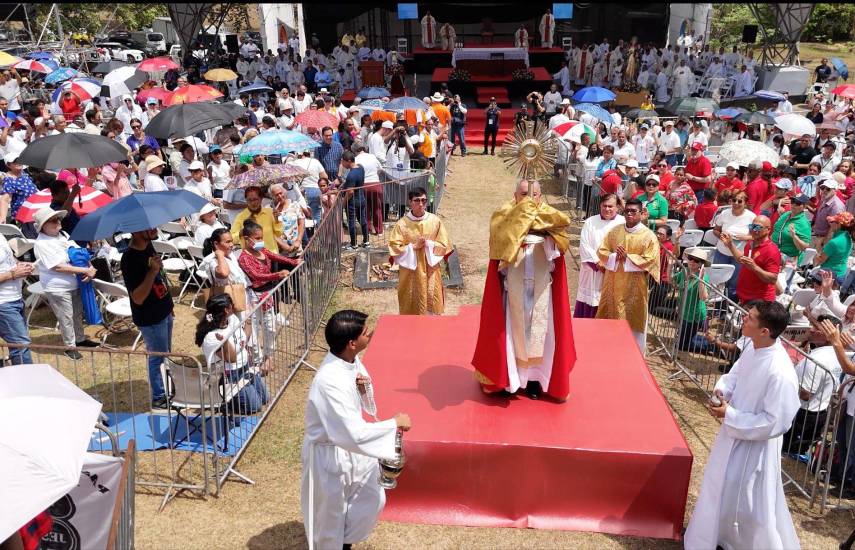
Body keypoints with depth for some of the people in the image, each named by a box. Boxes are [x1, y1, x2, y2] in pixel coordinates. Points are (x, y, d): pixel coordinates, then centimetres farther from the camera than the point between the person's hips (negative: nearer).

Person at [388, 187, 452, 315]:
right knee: (411, 306, 5)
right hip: (410, 273, -1)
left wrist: (428, 244, -14)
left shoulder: (435, 221, -2)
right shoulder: (402, 223, -6)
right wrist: (413, 246, -17)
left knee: (432, 305, 5)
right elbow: (394, 248, -7)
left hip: (430, 271, 1)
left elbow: (444, 245, 1)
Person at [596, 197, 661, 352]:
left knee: (632, 321, 3)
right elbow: (602, 252, 4)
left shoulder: (648, 236, -6)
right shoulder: (614, 231, 6)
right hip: (613, 283, 4)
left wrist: (627, 258, -17)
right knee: (610, 319, 10)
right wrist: (615, 256, -15)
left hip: (634, 286, -4)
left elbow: (650, 260, -14)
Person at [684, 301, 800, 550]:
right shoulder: (753, 347, -10)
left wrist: (729, 415, -24)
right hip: (734, 432, 9)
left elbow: (776, 423, -27)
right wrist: (722, 390, -10)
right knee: (722, 486, 28)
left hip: (755, 443, -9)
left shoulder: (780, 374, -34)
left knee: (752, 503, 9)